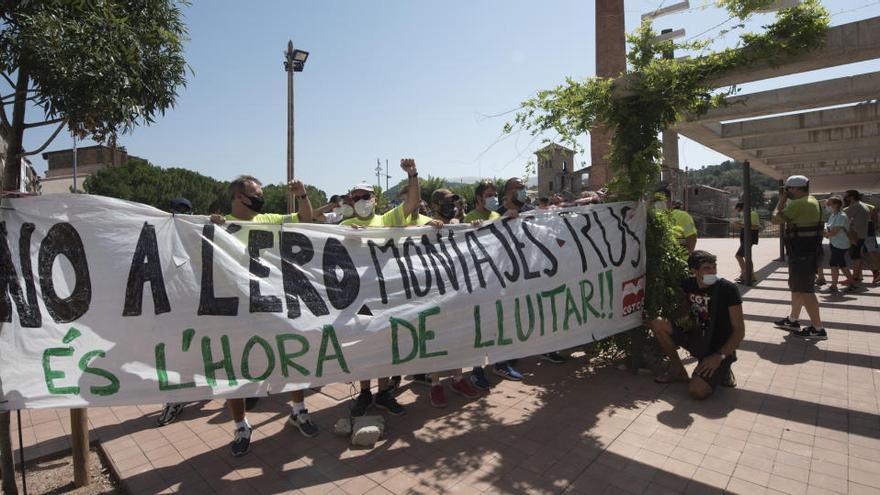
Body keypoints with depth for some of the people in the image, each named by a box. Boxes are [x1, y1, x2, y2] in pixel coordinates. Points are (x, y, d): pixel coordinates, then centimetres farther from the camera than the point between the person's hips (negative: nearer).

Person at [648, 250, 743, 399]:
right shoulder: (689, 284, -3)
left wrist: (719, 356, -22)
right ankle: (677, 369, 2)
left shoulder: (728, 289, -17)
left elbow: (739, 330, -14)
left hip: (720, 348, -5)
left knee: (697, 391, -25)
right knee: (657, 324, -17)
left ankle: (722, 370, 8)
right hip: (697, 339, 5)